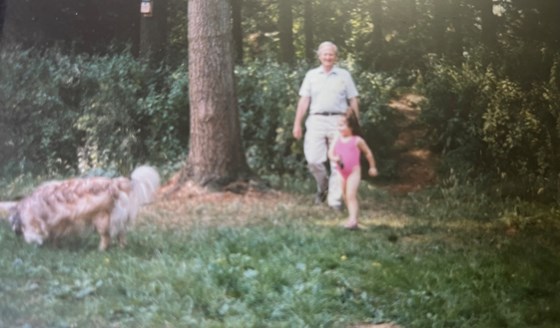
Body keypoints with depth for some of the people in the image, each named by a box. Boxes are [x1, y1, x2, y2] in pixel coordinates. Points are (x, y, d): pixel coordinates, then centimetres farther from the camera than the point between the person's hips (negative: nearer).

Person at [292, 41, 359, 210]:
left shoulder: (344, 75, 11)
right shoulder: (311, 75, 12)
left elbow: (353, 101, 10)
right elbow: (304, 100, 9)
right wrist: (297, 124, 4)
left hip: (338, 121, 0)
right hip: (316, 120, 0)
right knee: (313, 160, -9)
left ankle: (335, 199, 5)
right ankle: (322, 187, 18)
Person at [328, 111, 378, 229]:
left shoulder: (357, 140, -7)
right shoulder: (337, 139, 2)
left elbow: (368, 153, 6)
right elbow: (330, 152, -5)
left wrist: (372, 167, 12)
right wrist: (334, 158, -29)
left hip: (354, 171, -6)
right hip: (342, 172, 6)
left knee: (351, 195, -18)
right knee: (345, 196, 17)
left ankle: (353, 220, -24)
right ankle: (352, 217, 33)